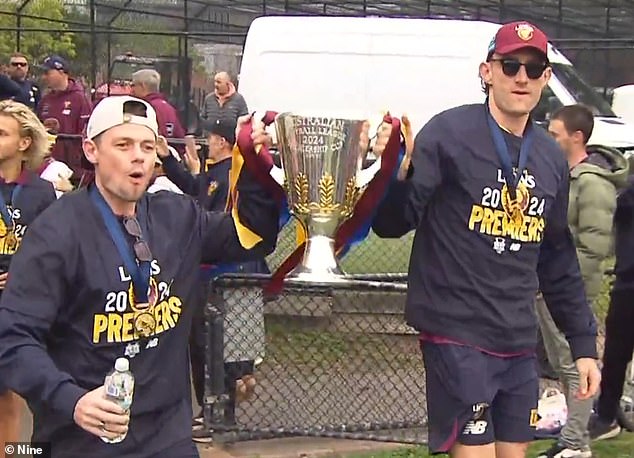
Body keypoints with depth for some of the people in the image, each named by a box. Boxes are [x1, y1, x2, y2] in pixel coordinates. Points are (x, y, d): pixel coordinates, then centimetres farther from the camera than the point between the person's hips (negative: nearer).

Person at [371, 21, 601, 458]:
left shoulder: (552, 158, 10)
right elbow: (392, 223, -10)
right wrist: (395, 174, -31)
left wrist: (583, 343, 17)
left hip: (519, 343, 6)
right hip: (457, 335, -6)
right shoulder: (449, 133, -8)